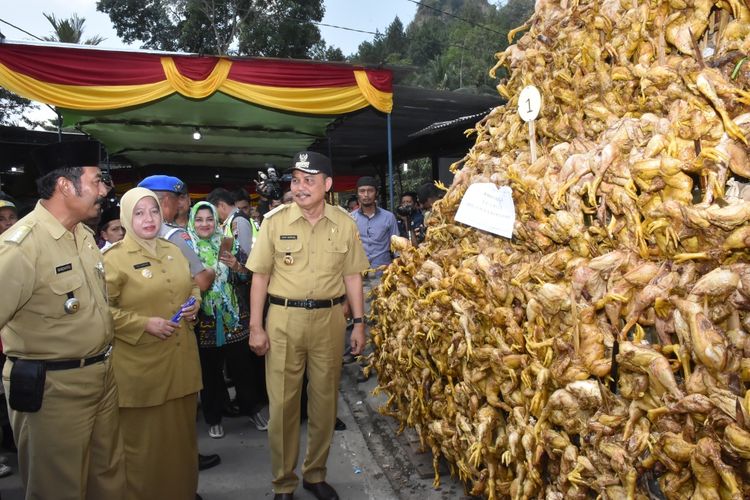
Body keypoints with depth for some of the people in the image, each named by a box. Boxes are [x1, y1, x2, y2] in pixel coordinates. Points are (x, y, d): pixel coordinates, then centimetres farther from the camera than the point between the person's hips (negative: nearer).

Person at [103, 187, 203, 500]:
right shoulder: (114, 258, -9)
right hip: (141, 364, -6)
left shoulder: (172, 251, 10)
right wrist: (145, 324, -18)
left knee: (181, 432, 18)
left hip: (181, 360, 6)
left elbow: (191, 285, 23)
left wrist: (194, 302, 2)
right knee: (145, 438, 7)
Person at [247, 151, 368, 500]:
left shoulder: (344, 224, 1)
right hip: (284, 318, -1)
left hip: (329, 318, 2)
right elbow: (260, 275, -1)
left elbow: (352, 275, 7)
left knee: (325, 399, 12)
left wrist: (358, 322, 4)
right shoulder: (275, 220, -4)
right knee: (282, 402, 5)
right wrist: (255, 326, -4)